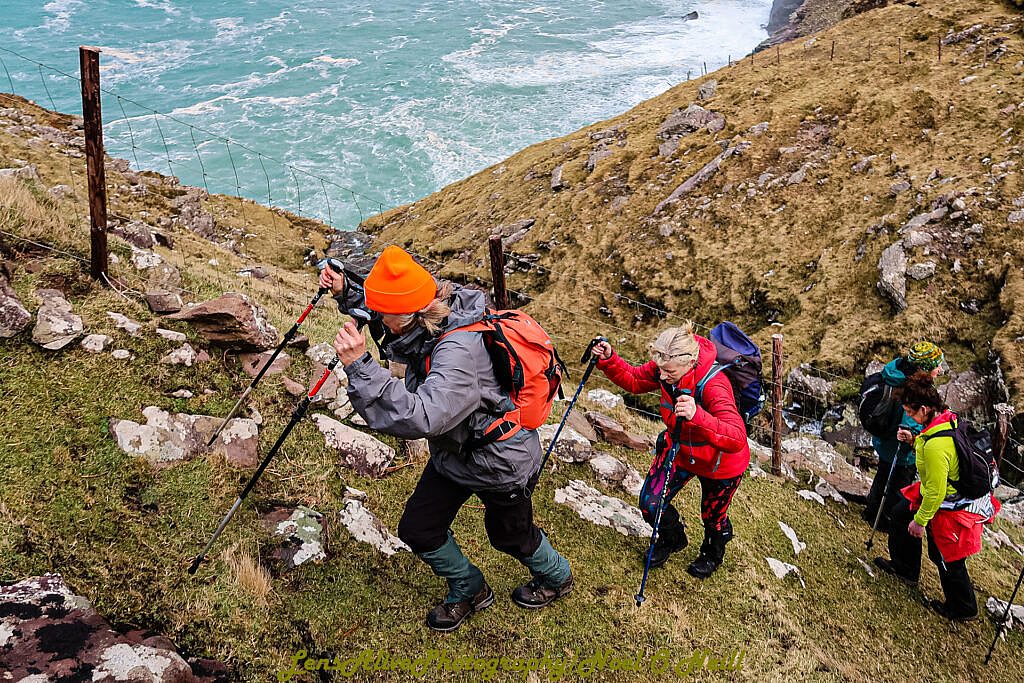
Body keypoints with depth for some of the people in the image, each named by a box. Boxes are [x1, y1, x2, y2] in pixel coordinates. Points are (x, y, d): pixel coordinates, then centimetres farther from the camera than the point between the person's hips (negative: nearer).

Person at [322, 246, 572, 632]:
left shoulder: (460, 348, -39)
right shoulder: (431, 320, -13)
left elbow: (421, 418, -51)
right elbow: (383, 313, 10)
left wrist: (360, 366, -51)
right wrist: (345, 293, -6)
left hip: (500, 463, -8)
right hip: (453, 451, 8)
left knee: (510, 535, 18)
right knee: (417, 530, 11)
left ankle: (556, 577, 52)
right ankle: (469, 591, 38)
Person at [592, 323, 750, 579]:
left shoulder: (714, 385, -41)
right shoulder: (665, 367, -22)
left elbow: (737, 439, -50)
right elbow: (634, 379, -3)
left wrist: (697, 416, -65)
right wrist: (608, 361, -22)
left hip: (719, 461, -5)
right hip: (678, 449, 5)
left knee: (712, 517, 18)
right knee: (650, 503, 6)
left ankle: (713, 554, 55)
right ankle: (672, 539, 41)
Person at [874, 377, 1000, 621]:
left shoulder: (935, 446, -36)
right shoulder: (951, 419, -9)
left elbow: (936, 492, -27)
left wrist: (920, 521, -14)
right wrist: (914, 440, -2)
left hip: (951, 507, -9)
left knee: (947, 559, 12)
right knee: (901, 514, 23)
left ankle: (962, 609, 36)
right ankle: (904, 568, 42)